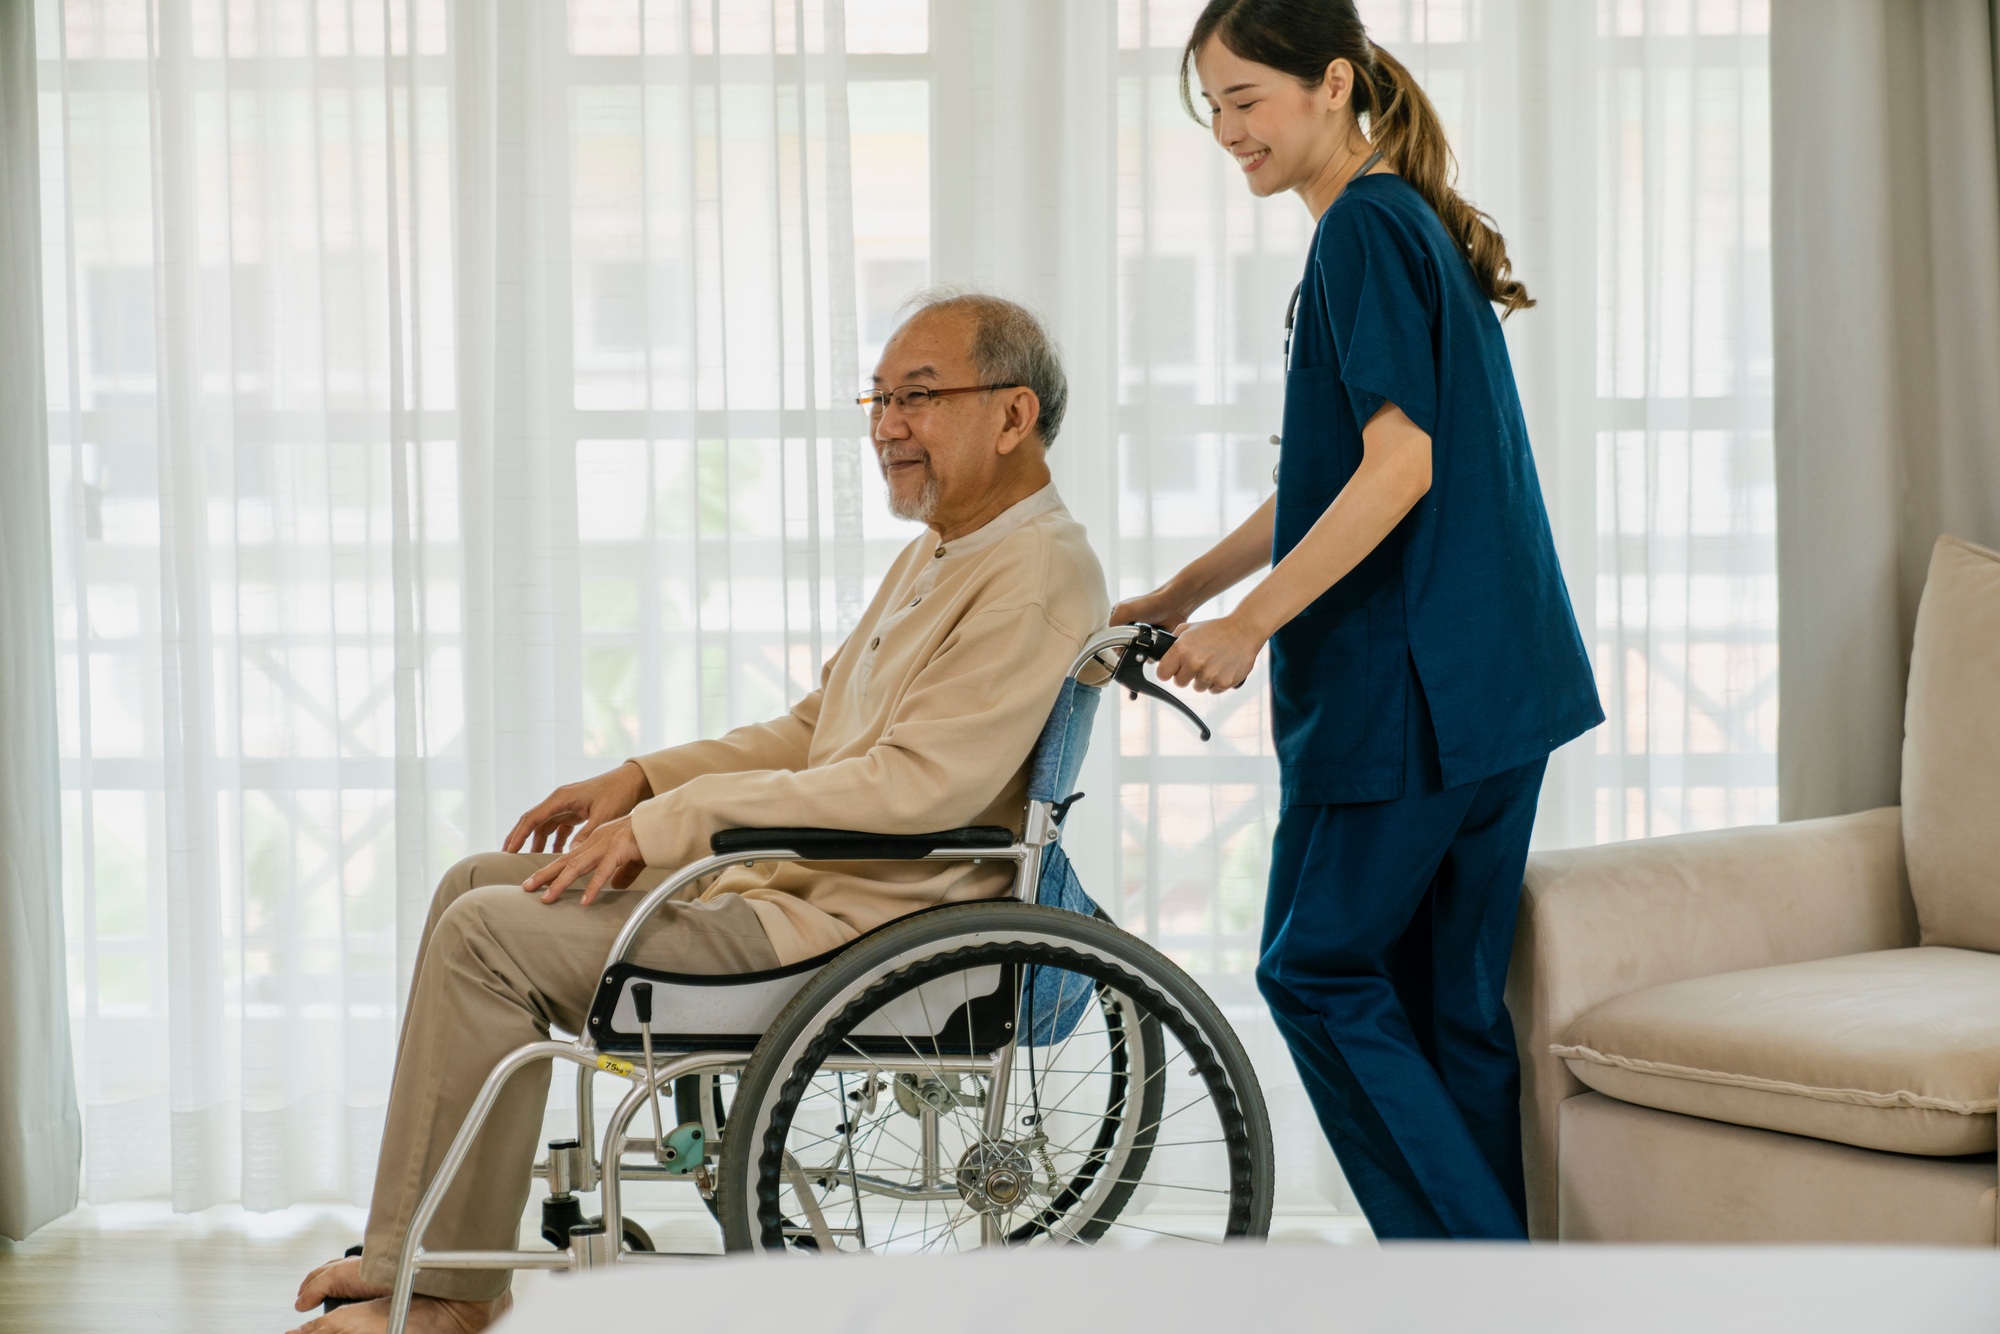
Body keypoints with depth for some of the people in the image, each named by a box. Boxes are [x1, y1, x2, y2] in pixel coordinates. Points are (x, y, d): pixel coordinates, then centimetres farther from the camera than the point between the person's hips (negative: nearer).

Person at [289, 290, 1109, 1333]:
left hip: (844, 926, -11)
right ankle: (421, 1243, 7)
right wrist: (641, 778, 9)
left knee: (488, 935, -16)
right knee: (479, 885, 7)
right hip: (787, 873, 11)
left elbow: (919, 784, -25)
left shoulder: (1039, 577, -15)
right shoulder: (934, 555, 18)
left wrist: (665, 823, -21)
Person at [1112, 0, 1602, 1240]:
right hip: (1492, 680, 9)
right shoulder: (1414, 225, 18)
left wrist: (1248, 624, -17)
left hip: (1407, 684, -9)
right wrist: (1177, 596, 23)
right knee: (1451, 995, 11)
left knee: (1318, 968, 0)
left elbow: (1397, 466, -20)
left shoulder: (1365, 230, -12)